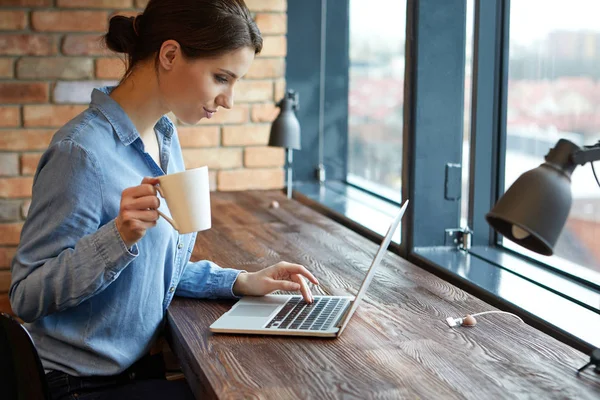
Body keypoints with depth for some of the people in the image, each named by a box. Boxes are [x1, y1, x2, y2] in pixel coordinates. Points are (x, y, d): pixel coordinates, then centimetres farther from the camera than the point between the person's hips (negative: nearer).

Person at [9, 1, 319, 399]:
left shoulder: (165, 136, 4)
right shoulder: (83, 150, -23)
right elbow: (27, 295, -20)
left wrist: (240, 282, 1)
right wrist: (119, 236, -32)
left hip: (143, 364, 8)